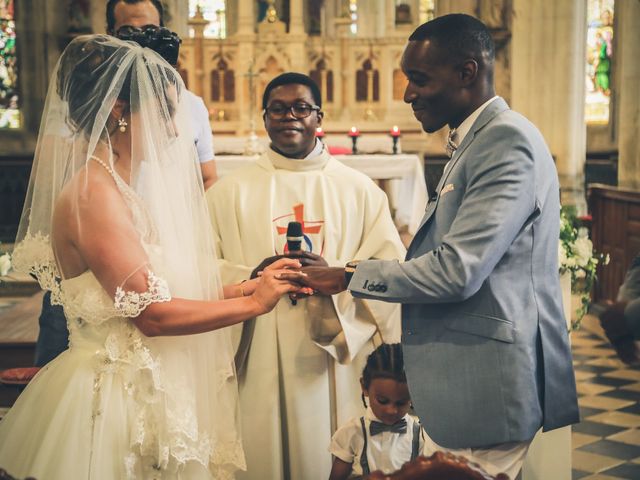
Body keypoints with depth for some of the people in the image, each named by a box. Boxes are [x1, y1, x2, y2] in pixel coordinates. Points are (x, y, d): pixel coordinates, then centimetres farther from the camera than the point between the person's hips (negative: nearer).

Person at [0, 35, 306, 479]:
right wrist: (252, 303, -11)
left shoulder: (121, 187, 9)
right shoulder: (93, 193, -19)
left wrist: (243, 287, 1)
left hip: (143, 389, 9)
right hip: (116, 402, -9)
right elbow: (152, 312, -21)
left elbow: (161, 288, 7)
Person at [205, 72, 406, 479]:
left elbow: (390, 269, 0)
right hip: (260, 365, 0)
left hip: (336, 366, 1)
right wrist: (252, 277, -17)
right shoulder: (229, 192, 7)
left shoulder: (359, 189, 7)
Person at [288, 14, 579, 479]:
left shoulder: (507, 138, -16)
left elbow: (457, 270, -22)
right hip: (463, 371, 9)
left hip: (491, 381, -9)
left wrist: (348, 277, -12)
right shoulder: (473, 141, 15)